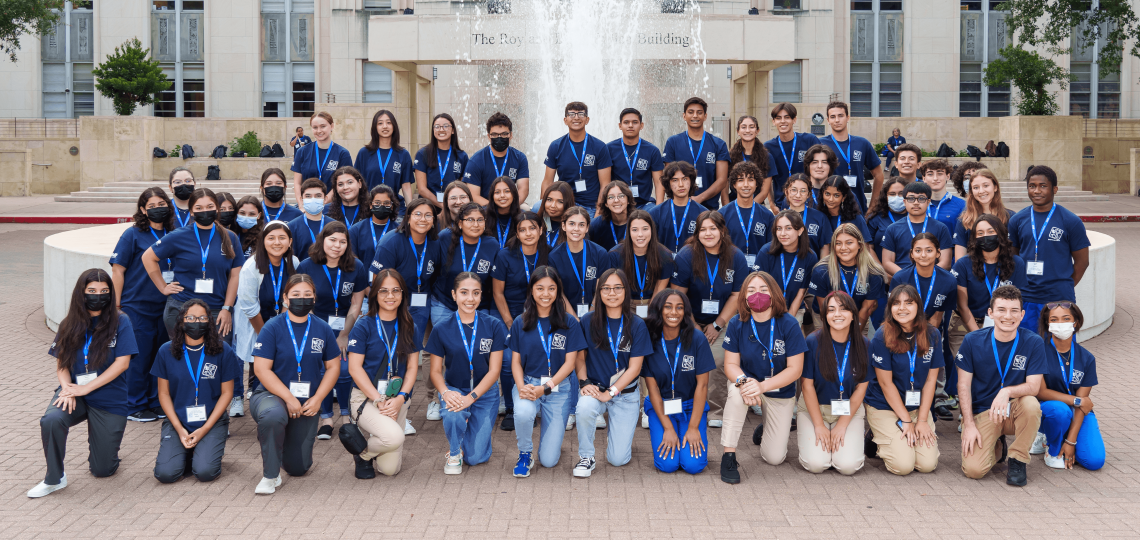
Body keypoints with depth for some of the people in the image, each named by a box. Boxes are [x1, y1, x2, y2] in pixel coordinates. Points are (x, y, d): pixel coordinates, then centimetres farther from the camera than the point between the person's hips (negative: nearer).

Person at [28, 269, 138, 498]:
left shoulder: (120, 322, -8)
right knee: (51, 420, -33)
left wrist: (86, 388, -17)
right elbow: (61, 364, 5)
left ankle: (102, 440, 36)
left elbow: (121, 363, -12)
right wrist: (67, 387, -16)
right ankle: (54, 479, -11)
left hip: (109, 400, -2)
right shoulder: (69, 325, 3)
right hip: (75, 392, 2)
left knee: (103, 470, 1)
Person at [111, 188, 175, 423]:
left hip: (166, 306, 4)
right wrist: (117, 304, -7)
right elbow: (117, 269, -5)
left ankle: (156, 402, 23)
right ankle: (135, 406, 14)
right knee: (138, 357, 2)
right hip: (137, 307, -4)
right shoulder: (133, 234, -5)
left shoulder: (173, 234, 6)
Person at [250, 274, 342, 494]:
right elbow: (261, 369, -14)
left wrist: (317, 399, -8)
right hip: (272, 394, -3)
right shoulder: (272, 328, -9)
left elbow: (333, 367, 6)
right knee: (273, 415, -42)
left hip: (307, 403, 3)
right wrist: (289, 398, -20)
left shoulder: (323, 329, 1)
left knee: (298, 468, 7)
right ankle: (270, 476, -21)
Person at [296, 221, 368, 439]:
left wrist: (344, 335, -3)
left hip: (346, 324, 0)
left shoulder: (356, 267, -9)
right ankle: (326, 418, 6)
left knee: (345, 370, -10)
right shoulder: (306, 267, -10)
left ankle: (346, 414, 8)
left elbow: (356, 305, -3)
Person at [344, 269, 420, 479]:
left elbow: (412, 367, 6)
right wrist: (379, 400, -16)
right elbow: (354, 368, -8)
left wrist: (399, 398, -11)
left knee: (390, 469, -2)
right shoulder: (363, 326, -5)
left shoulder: (409, 328, 8)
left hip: (398, 400, 4)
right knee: (394, 436, -32)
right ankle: (363, 453, 1)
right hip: (366, 397, -4)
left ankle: (368, 434, 29)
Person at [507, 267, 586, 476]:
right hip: (527, 382, 1)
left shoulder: (570, 323, -2)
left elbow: (570, 362, -4)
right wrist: (521, 386, -17)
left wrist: (545, 388, -17)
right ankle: (525, 453, -4)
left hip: (558, 387, -1)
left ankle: (552, 428, 32)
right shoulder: (520, 323, 2)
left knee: (549, 460, -5)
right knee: (523, 412, -38)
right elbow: (516, 361, 4)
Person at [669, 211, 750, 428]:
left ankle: (715, 412, -1)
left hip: (722, 321, 1)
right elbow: (678, 294, -9)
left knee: (717, 361, -13)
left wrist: (718, 324, -6)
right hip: (691, 320, -1)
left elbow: (737, 295, -2)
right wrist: (692, 325, -9)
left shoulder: (736, 257, -7)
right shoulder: (687, 255, -12)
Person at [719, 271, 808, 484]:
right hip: (748, 379, 0)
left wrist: (762, 386, -32)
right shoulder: (737, 323, -14)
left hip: (780, 391, 0)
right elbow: (730, 364, -11)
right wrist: (742, 381, -35)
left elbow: (795, 369, -19)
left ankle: (766, 430, 36)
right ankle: (729, 455, -26)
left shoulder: (788, 324, -20)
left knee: (774, 458, -1)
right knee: (737, 391, -38)